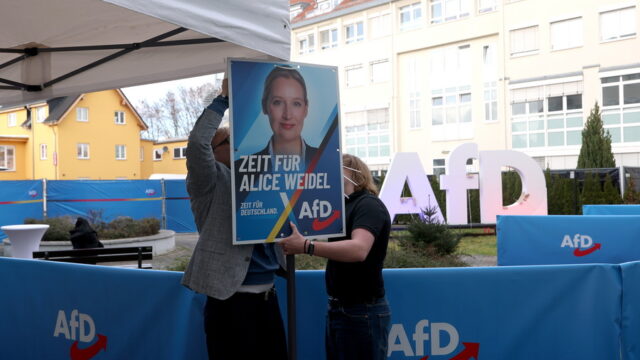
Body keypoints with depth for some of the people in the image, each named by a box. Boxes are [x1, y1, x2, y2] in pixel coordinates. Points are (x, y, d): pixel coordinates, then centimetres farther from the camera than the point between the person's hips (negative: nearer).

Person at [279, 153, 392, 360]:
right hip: (338, 309, 9)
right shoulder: (344, 206, 15)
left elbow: (358, 250, -31)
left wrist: (306, 246, -35)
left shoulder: (368, 205, -15)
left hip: (362, 311, -9)